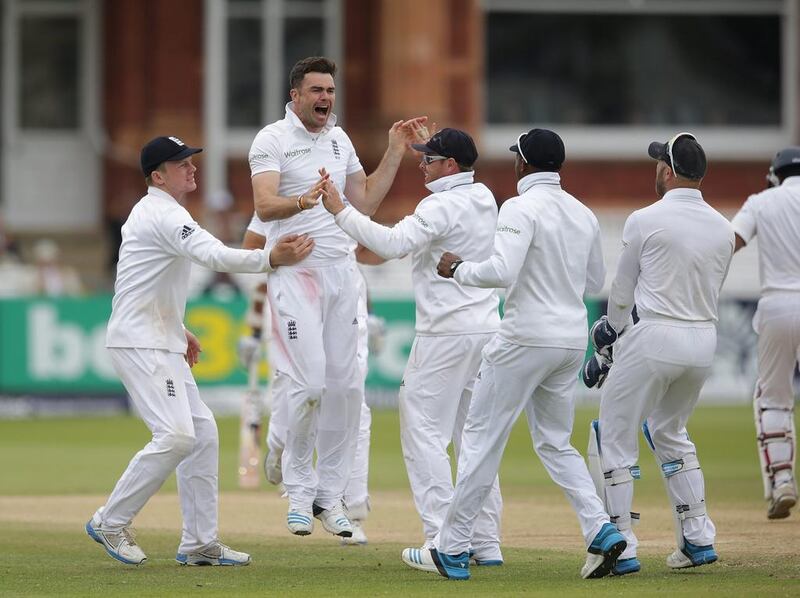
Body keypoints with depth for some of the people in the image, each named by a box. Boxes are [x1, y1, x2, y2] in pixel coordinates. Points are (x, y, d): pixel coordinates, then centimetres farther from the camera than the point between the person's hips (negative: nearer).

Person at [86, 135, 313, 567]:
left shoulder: (150, 212, 18)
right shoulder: (164, 215, -16)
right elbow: (214, 255, -32)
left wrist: (178, 331, 24)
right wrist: (272, 259, -41)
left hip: (161, 345, 11)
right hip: (140, 343, -11)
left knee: (202, 433, 8)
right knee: (176, 435, -19)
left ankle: (199, 542, 9)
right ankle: (111, 522, -8)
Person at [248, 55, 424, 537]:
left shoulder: (339, 139, 15)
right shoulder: (272, 140, -6)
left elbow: (365, 203, 16)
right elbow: (265, 206, -19)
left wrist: (395, 153, 11)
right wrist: (303, 202, -39)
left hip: (342, 270, 6)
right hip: (296, 269, -6)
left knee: (345, 385, 3)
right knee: (309, 384, -14)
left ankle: (329, 495, 10)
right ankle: (299, 492, 0)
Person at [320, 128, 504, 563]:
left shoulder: (442, 205, -14)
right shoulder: (484, 198, 12)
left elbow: (394, 243, -26)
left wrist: (340, 211, -21)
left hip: (446, 333, -9)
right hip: (486, 330, 9)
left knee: (424, 433, -5)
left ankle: (443, 540, -13)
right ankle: (486, 543, 11)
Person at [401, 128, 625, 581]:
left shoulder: (522, 208, -12)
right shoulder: (584, 215, 11)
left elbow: (502, 272, -23)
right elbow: (596, 281, 20)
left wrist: (459, 269, -7)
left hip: (527, 337, -7)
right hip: (573, 339, 7)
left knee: (482, 437, 0)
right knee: (556, 443, 16)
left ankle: (453, 552, 2)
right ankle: (602, 530, -3)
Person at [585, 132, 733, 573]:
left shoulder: (645, 221, -8)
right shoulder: (722, 228, 8)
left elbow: (622, 293, 0)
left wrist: (612, 328, 23)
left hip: (655, 337, -6)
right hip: (705, 339, 6)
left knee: (614, 436, 4)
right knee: (669, 431, 24)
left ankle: (622, 548, -2)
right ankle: (698, 540, 18)